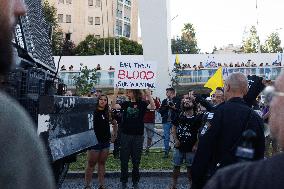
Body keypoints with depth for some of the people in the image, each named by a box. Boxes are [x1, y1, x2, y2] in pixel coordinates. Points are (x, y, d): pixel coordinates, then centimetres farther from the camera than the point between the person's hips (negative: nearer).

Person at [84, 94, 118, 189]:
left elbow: (114, 124, 20)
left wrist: (114, 136, 15)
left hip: (106, 142, 5)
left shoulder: (108, 113, 6)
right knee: (91, 164, 2)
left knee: (102, 163, 13)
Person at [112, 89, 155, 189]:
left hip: (138, 136, -2)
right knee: (124, 160, 6)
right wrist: (115, 94, -19)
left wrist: (149, 95, -30)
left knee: (136, 160, 9)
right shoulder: (126, 103, 5)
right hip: (126, 135, 2)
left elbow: (153, 107, -19)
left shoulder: (142, 104, -1)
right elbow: (114, 106, -8)